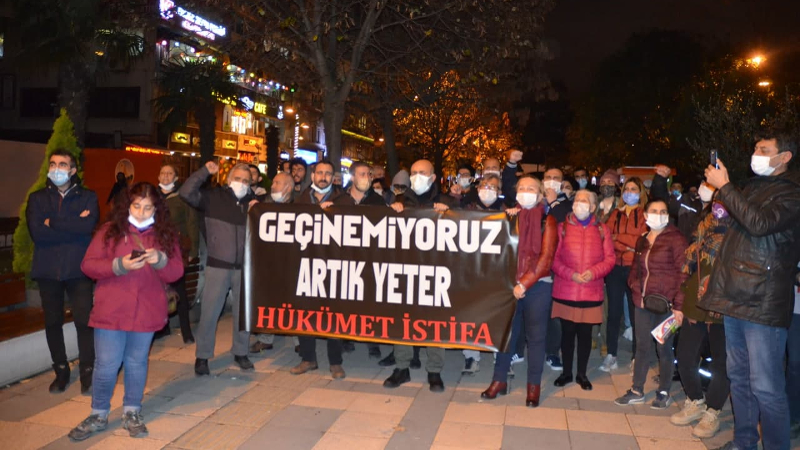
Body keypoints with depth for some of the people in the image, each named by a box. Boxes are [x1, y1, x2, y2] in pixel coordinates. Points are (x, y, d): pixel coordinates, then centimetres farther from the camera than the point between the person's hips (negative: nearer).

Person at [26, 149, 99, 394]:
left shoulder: (87, 197, 4)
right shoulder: (37, 198, 7)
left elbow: (88, 226, -15)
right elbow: (37, 232, -8)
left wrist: (53, 223, -10)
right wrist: (74, 227, -11)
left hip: (78, 269, -2)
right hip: (47, 269, 2)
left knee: (84, 320, -3)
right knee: (52, 322, 10)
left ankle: (87, 371, 9)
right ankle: (61, 371, 24)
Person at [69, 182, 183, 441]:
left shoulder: (166, 234, 3)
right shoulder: (110, 230, -1)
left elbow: (176, 272, 0)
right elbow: (88, 266, -5)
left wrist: (160, 260, -21)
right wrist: (119, 265, -21)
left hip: (146, 312, 1)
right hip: (110, 311, -1)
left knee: (137, 362, 12)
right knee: (107, 364, 3)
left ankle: (132, 413, 27)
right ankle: (98, 415, 22)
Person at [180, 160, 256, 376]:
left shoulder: (253, 201, 10)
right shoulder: (214, 196, -1)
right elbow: (186, 193, -14)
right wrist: (205, 171, -14)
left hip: (244, 265, 3)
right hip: (218, 265, -3)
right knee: (209, 311, 1)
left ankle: (241, 352, 27)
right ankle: (202, 356, 15)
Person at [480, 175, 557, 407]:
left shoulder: (547, 221, -1)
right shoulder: (510, 216, 10)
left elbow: (545, 258, -9)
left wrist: (524, 284, -14)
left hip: (537, 286, -3)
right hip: (510, 284, 3)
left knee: (535, 335, 5)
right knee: (506, 331, 8)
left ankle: (534, 385, 16)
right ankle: (500, 379, 20)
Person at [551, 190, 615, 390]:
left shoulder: (602, 230, 5)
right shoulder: (562, 227, 1)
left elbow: (610, 258, 2)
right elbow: (553, 257, -3)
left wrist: (593, 272, -15)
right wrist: (570, 274, -16)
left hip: (591, 292, 1)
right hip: (565, 291, -1)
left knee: (585, 333, 9)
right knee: (567, 332, 9)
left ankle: (582, 374, 25)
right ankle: (566, 372, 24)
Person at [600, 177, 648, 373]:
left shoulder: (645, 214, 3)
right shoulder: (616, 214, 14)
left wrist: (617, 237, -7)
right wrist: (628, 245, -11)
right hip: (615, 267, 3)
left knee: (636, 313, 1)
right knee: (614, 312, 4)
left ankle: (637, 356, 12)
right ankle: (611, 355, 11)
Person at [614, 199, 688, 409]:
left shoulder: (676, 238, -6)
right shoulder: (642, 240, 14)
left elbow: (683, 273, -10)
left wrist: (679, 304, -15)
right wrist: (635, 285, 3)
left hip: (666, 303, -5)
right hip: (643, 302, 5)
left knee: (664, 348, 5)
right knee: (642, 346, 12)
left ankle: (664, 393, 21)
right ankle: (637, 391, 23)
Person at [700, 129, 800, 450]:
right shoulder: (754, 186, 18)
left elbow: (760, 223, -24)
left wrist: (724, 187, -17)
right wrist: (719, 274, 20)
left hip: (764, 302, -8)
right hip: (735, 296, 8)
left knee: (765, 386, -5)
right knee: (738, 376, 16)